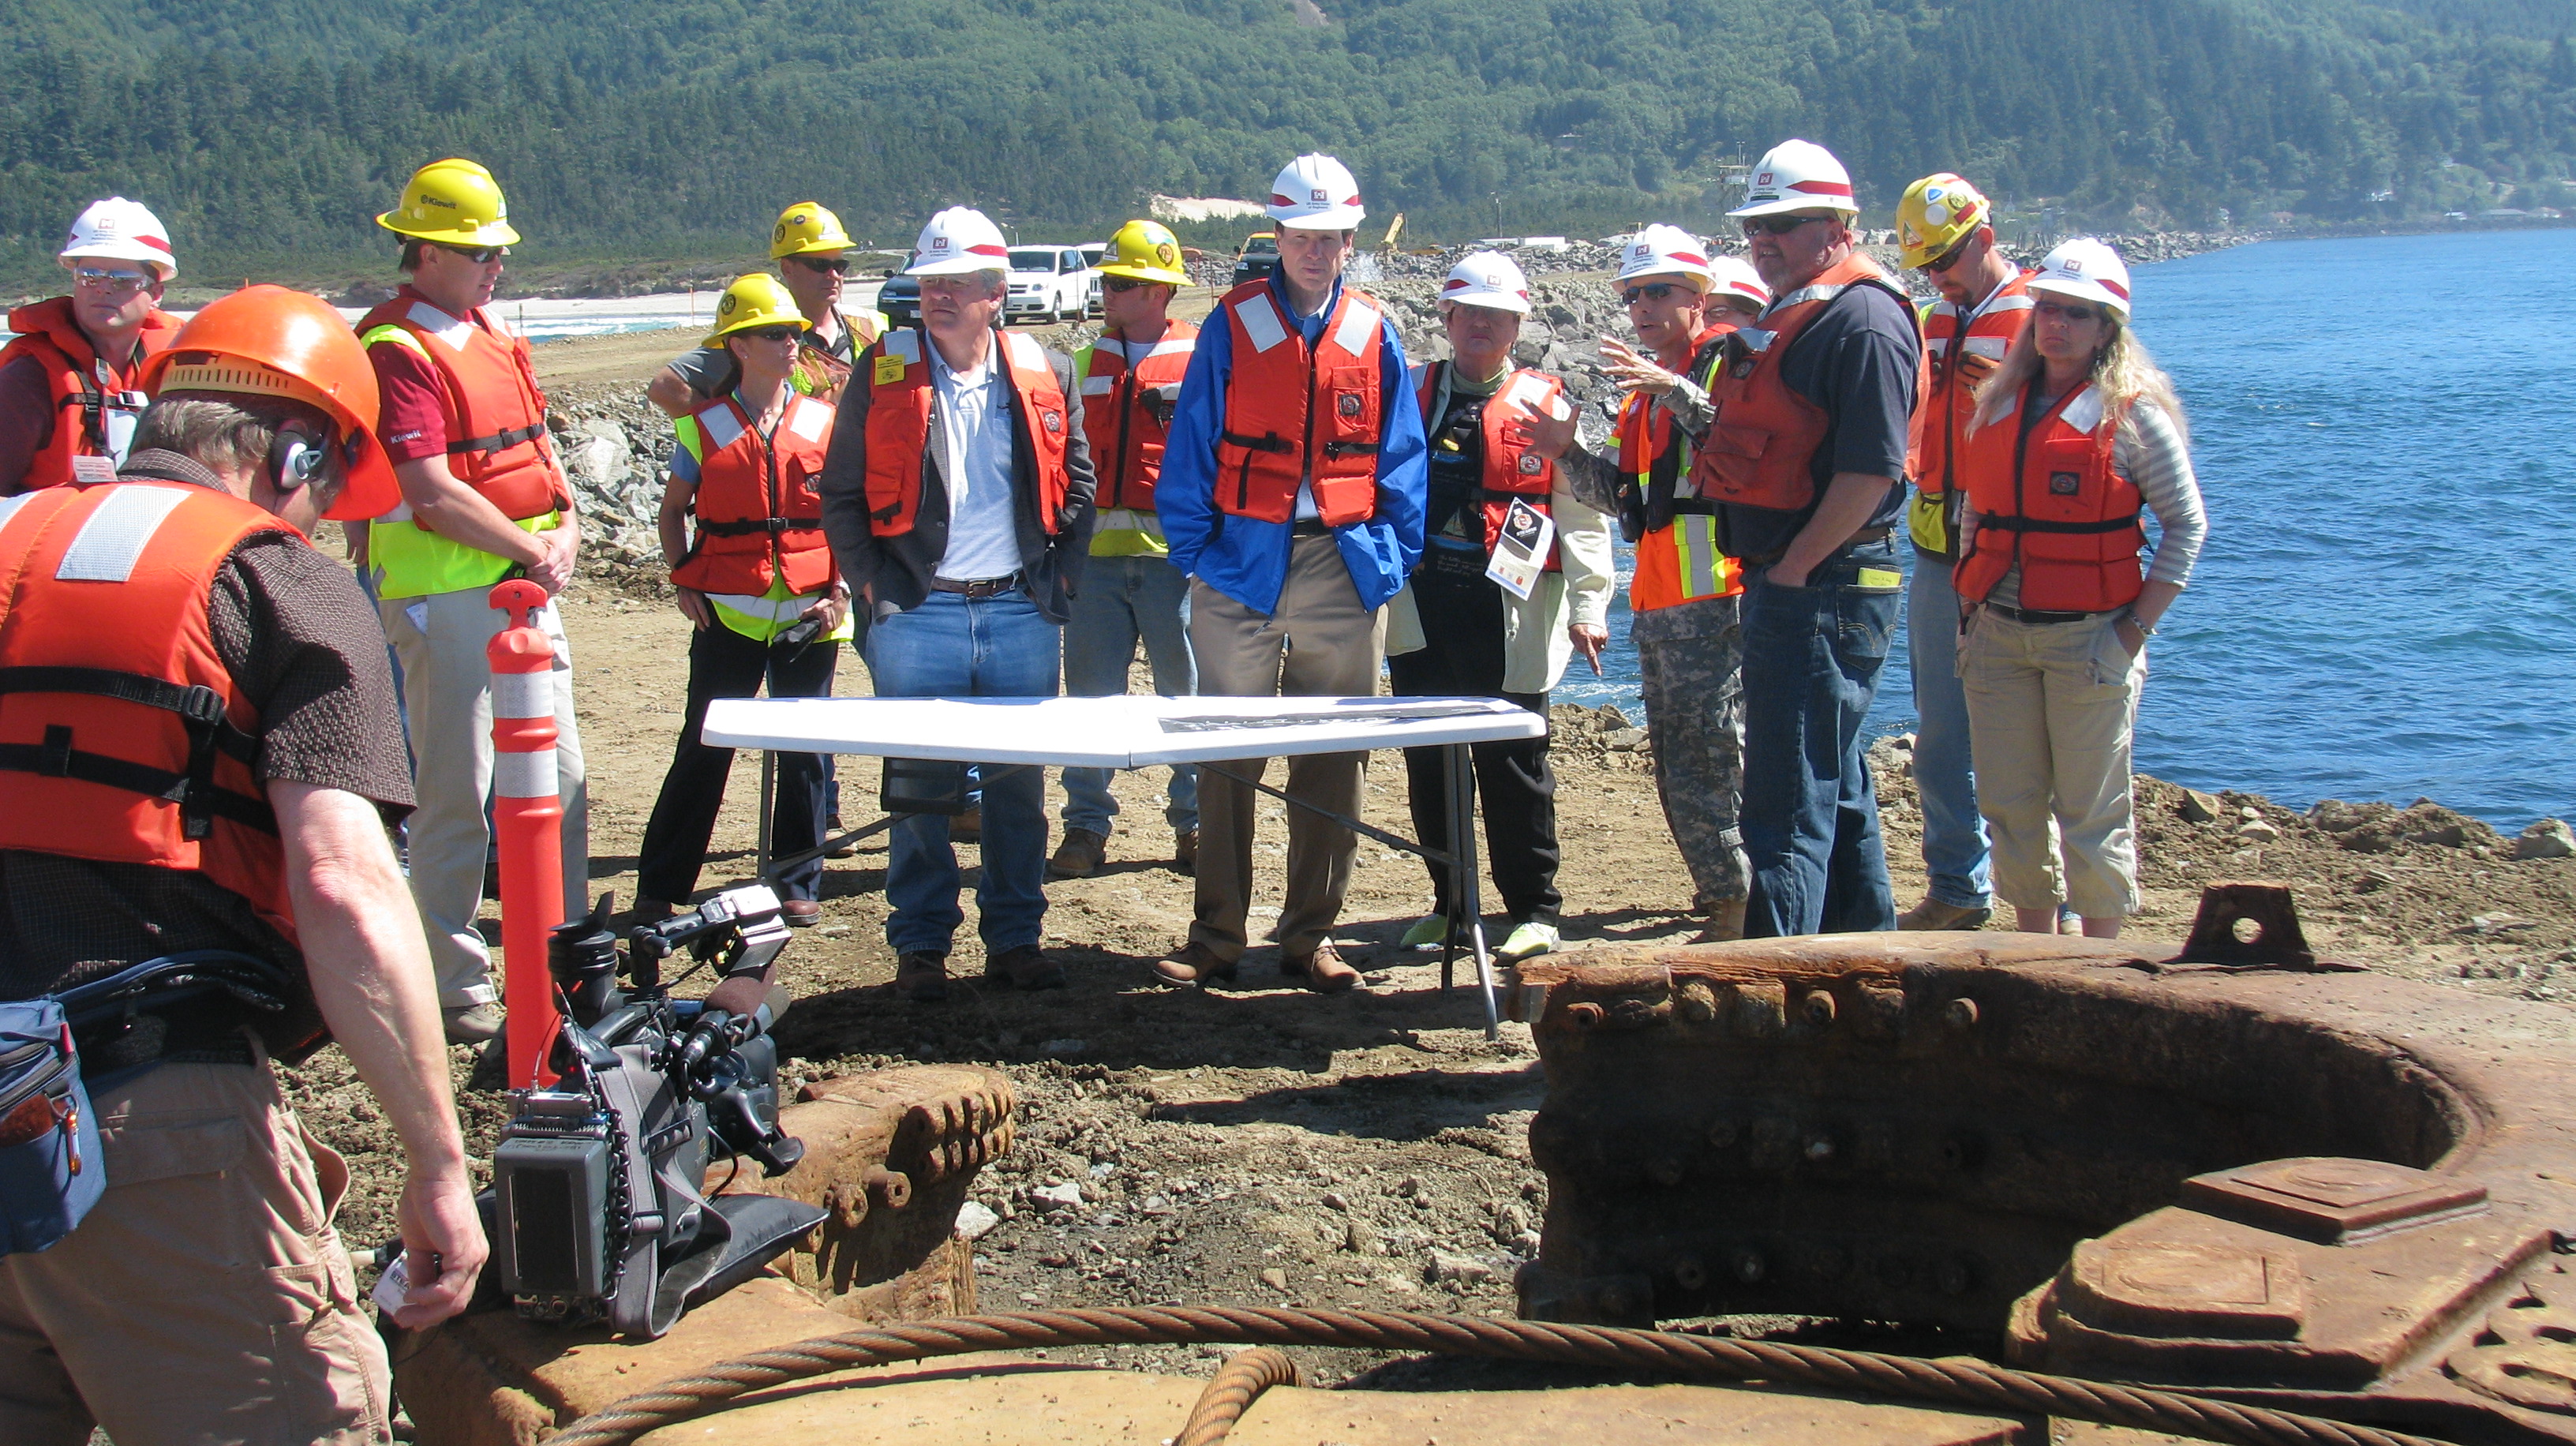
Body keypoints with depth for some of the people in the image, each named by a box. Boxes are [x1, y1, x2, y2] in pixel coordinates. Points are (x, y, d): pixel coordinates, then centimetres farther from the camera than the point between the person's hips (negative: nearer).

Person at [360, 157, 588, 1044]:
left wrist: (565, 530, 3)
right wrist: (532, 550, -12)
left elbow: (535, 443, 20)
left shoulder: (491, 332, 15)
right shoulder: (395, 350, -13)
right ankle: (458, 988, 6)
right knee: (456, 797, -3)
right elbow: (434, 490, -20)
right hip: (446, 596, -9)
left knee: (560, 781, 13)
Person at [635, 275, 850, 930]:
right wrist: (684, 582, 0)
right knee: (702, 751, 0)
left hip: (808, 617, 1)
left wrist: (839, 591, -1)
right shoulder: (704, 427, 3)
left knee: (804, 752, 5)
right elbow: (673, 511, 12)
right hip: (729, 614, -1)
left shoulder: (823, 422, 6)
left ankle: (798, 886, 16)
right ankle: (659, 889, 9)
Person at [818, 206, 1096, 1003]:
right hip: (917, 614, -1)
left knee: (1019, 784, 7)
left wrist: (1059, 578, 3)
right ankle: (920, 944, 12)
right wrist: (873, 583, -3)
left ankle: (1015, 936, 18)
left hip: (1021, 613, 2)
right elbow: (841, 492, 4)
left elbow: (1077, 486, 12)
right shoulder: (883, 374, 1)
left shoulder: (1043, 375, 5)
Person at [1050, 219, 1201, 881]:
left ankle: (1194, 824, 14)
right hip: (1097, 552, 3)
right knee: (1090, 694, 4)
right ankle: (1086, 826, 12)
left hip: (1174, 552, -3)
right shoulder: (1085, 365, 14)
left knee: (1187, 692, 4)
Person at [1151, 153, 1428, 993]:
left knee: (1334, 762, 5)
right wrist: (1192, 547, -3)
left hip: (1347, 569, 2)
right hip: (1244, 565, -2)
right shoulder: (1234, 326, 3)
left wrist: (1395, 554, 1)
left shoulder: (1374, 335, 8)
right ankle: (1215, 936, 7)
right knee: (1225, 756, 0)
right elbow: (1192, 448, 3)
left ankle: (1312, 935, 14)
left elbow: (1400, 458, 10)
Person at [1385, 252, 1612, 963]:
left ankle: (1533, 911, 10)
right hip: (1422, 607, 3)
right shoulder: (1411, 395, 14)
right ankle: (1450, 902, 20)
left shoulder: (1546, 404, 5)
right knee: (1428, 762, 7)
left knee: (1512, 764, 0)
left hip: (1509, 614, -3)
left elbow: (1581, 514, 1)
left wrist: (1588, 606, -7)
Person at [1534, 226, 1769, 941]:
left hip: (1714, 599, -9)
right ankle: (1721, 896, 25)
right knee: (1675, 767, 14)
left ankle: (1736, 911, -4)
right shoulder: (1645, 383, 21)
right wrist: (1570, 456, 8)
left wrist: (1676, 392, -33)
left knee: (1707, 763, -10)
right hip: (1656, 606, 10)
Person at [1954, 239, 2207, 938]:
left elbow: (2186, 525, -5)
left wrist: (2137, 627, -11)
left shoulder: (2132, 412, -5)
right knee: (2011, 806, 10)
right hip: (1998, 637, 5)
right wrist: (1972, 607, 8)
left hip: (2090, 638, -5)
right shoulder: (2000, 402, 10)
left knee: (2092, 813, 2)